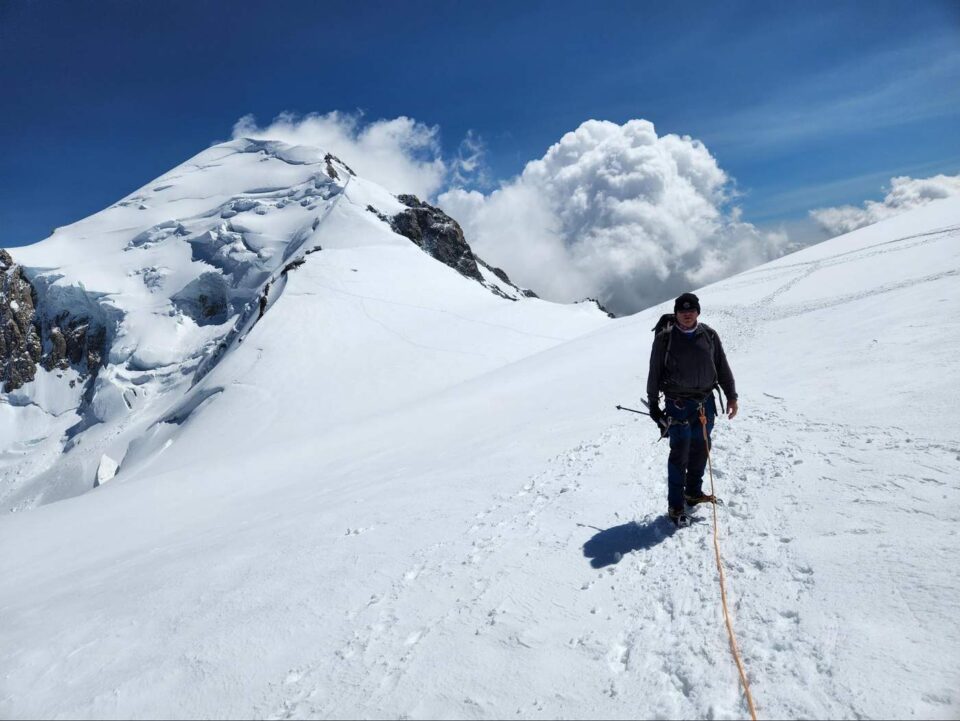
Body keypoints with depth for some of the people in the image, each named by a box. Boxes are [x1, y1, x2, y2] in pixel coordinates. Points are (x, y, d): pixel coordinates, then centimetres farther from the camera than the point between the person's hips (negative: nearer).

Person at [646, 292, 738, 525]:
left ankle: (694, 492, 32)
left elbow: (722, 367, 11)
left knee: (701, 449, 14)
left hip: (706, 402, 4)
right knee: (680, 453, -6)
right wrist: (653, 403, -1)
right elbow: (655, 372, -1)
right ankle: (675, 505, 2)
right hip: (678, 404, -4)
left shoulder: (709, 335, 5)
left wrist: (731, 396, 9)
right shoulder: (665, 338, -4)